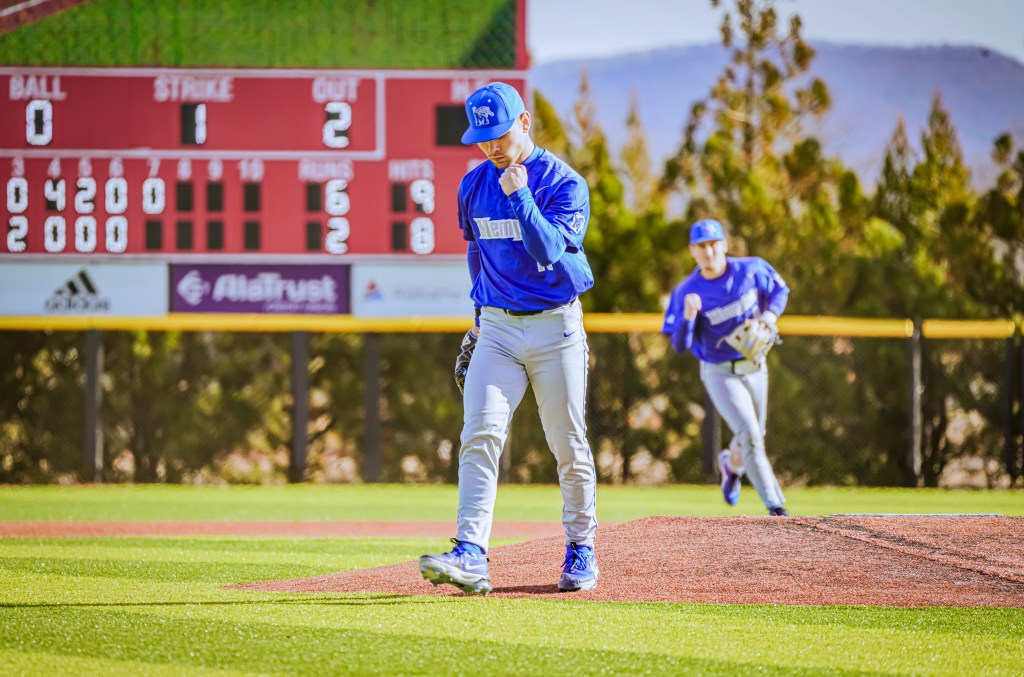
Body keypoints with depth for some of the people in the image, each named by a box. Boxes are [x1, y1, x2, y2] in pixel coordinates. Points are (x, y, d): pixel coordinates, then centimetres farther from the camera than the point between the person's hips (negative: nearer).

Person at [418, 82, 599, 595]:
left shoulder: (564, 183, -9)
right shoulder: (474, 185, 7)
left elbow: (550, 249, -23)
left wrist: (519, 195, -26)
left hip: (555, 326, -3)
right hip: (497, 327, 3)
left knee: (569, 445, 3)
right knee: (480, 436, -13)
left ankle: (581, 549, 20)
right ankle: (471, 556, -22)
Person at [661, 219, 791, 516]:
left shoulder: (752, 270, -11)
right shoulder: (686, 292, -17)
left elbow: (780, 290, 8)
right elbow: (679, 346, -18)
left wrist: (770, 313, -12)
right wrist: (688, 317, -37)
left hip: (755, 368, 4)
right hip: (720, 374, -4)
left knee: (754, 436, 19)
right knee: (749, 435, -19)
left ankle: (731, 464, 54)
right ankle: (775, 507, -15)